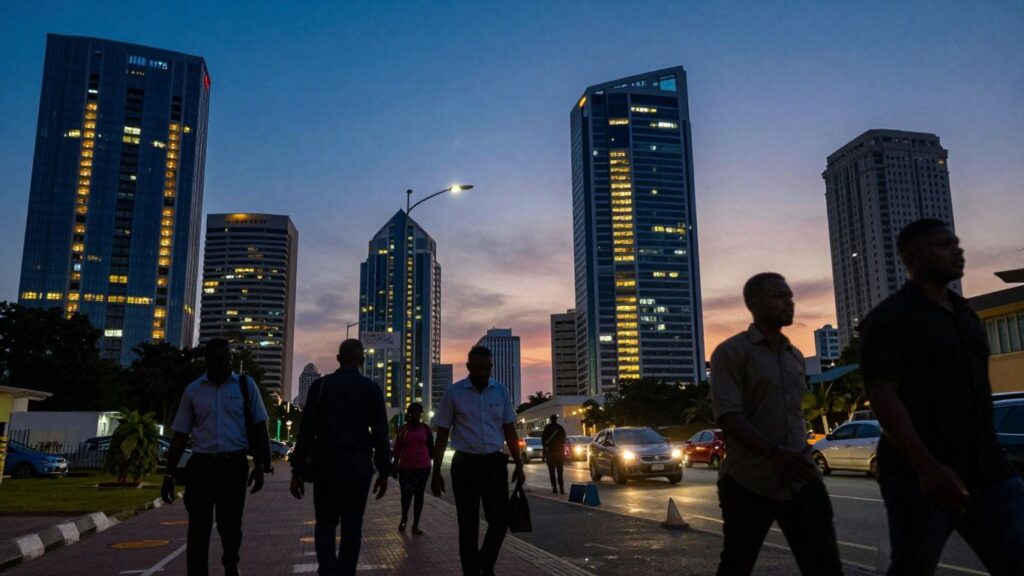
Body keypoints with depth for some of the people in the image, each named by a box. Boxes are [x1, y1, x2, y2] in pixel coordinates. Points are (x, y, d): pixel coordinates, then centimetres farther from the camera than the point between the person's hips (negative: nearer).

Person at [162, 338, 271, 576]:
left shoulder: (246, 385, 3)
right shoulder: (193, 391, 6)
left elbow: (260, 427, 4)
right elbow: (180, 436, 10)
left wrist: (260, 465, -4)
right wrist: (169, 474, 5)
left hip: (235, 465, 0)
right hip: (202, 466, 1)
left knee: (231, 525, 10)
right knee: (198, 529, -1)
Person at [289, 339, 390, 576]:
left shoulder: (320, 385, 0)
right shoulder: (372, 388, -1)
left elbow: (306, 431, -3)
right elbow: (380, 434, -2)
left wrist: (297, 470, 2)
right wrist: (384, 472, 5)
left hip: (325, 467, 1)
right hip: (359, 469, 0)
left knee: (325, 524, 14)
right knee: (351, 528, 10)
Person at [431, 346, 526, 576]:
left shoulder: (501, 391, 4)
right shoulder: (453, 393, -4)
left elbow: (509, 431, 9)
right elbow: (442, 435, 1)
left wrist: (519, 465, 5)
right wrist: (436, 472, -1)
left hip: (495, 463, 3)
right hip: (465, 464, -2)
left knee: (501, 519, 5)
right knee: (468, 525, 3)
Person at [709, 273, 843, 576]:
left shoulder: (796, 356, 16)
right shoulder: (731, 352, -5)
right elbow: (728, 415, -16)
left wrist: (804, 458, 16)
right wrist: (774, 453, -28)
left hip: (801, 480, 6)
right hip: (749, 482, -5)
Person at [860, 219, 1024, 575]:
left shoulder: (966, 315, 15)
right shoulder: (889, 318, -8)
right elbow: (882, 398, -17)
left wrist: (993, 458, 18)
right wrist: (927, 467, -27)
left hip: (988, 472, 6)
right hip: (920, 474, -6)